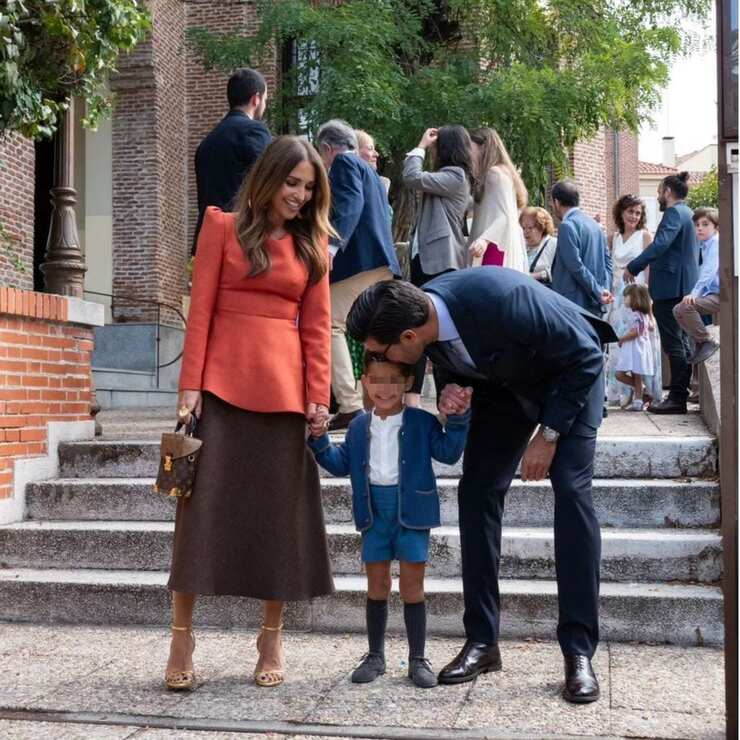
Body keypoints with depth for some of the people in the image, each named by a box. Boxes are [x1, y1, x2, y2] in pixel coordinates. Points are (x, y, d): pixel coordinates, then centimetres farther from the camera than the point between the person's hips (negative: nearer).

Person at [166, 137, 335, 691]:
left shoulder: (313, 242, 12)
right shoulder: (224, 227, 5)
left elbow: (317, 326, 7)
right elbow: (200, 310, 0)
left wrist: (319, 395, -2)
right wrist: (191, 384, -8)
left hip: (285, 388, 2)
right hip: (223, 382, -2)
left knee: (280, 511, 5)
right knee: (204, 506, -3)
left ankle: (273, 639, 15)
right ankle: (182, 637, 6)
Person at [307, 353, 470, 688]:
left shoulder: (421, 422, -3)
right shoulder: (359, 426, 7)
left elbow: (448, 452, -10)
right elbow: (342, 463, 11)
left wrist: (458, 419, -20)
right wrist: (320, 440, -3)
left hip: (411, 510, -3)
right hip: (375, 511, 3)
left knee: (412, 584, 2)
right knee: (377, 583, 10)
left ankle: (418, 658, 12)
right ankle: (375, 655, 21)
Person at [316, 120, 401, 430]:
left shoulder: (343, 163, -1)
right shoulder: (368, 171, 26)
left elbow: (350, 203, -19)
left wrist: (332, 243, -32)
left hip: (360, 259, -10)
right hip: (382, 261, 10)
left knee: (330, 325, -11)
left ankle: (350, 405, -17)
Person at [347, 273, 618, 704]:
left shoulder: (502, 300, -41)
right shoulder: (418, 312, -22)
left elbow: (585, 354, -27)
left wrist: (549, 433, -22)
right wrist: (453, 390, -23)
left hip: (571, 373, -6)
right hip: (504, 380, 6)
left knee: (571, 489, -18)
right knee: (477, 491, -4)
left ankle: (580, 651, -11)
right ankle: (482, 641, 5)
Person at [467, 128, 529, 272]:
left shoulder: (495, 173, -4)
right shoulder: (501, 172, 24)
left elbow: (506, 216, -16)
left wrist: (485, 239, -29)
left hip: (496, 248, -9)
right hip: (502, 249, 9)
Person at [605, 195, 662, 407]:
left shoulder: (645, 236, 1)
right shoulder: (613, 238, 14)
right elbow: (608, 266, 12)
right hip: (617, 296, 5)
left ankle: (644, 391, -1)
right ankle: (623, 392, 10)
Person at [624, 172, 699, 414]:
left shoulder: (674, 213, -12)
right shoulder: (686, 213, 19)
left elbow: (660, 244, -25)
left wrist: (633, 267, -21)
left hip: (670, 287, -10)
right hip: (684, 286, 10)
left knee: (674, 344, -9)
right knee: (681, 342, 14)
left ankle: (677, 398, -8)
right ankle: (681, 392, 20)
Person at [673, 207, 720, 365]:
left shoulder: (716, 242, -13)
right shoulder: (704, 245, 15)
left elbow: (710, 270, -24)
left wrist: (694, 293, -32)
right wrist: (695, 294, 9)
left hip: (721, 295, -9)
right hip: (711, 293, 9)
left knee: (686, 306, -26)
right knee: (678, 310, 5)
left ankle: (707, 342, -13)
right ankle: (699, 343, 10)